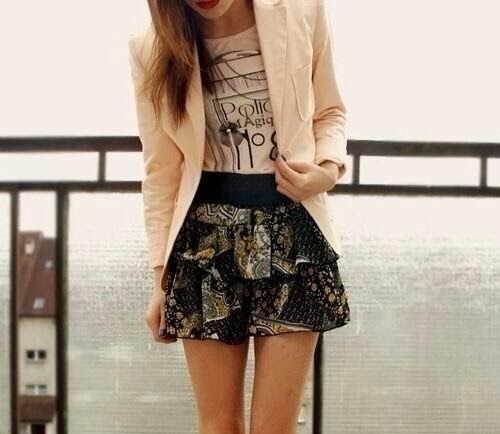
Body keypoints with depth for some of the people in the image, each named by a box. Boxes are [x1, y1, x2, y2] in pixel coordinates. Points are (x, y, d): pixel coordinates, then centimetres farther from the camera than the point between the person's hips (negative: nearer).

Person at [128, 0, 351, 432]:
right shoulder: (152, 48, -4)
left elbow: (329, 112, 10)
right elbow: (161, 172, 3)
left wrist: (328, 168, -11)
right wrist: (160, 278, 5)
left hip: (292, 227, 0)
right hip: (207, 236, 1)